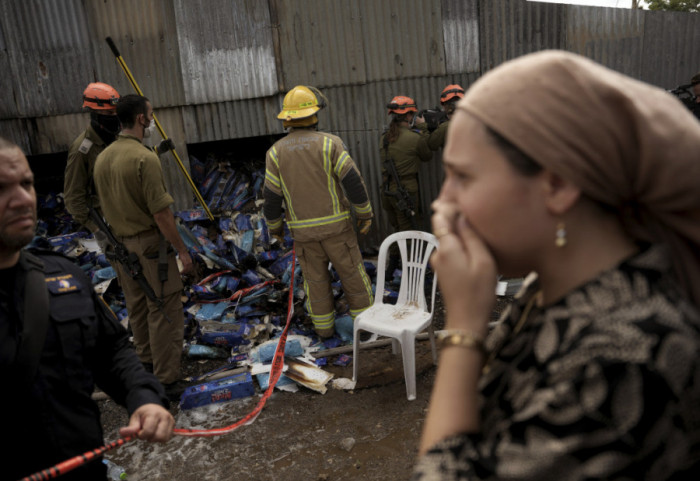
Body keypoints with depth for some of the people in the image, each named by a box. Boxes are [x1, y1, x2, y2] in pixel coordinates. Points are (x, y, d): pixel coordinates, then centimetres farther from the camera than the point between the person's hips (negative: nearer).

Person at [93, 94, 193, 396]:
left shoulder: (102, 158, 6)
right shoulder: (145, 158, -19)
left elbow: (104, 205, 14)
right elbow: (161, 213, -21)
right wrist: (181, 249, -13)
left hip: (120, 244, 9)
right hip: (150, 244, -8)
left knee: (137, 308, 20)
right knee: (164, 311, -1)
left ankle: (147, 363, 36)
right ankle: (166, 380, 5)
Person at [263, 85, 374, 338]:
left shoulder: (276, 152, -3)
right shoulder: (329, 142, -10)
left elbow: (271, 196, -1)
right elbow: (353, 181, -13)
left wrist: (274, 226, 14)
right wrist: (365, 213, -1)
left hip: (303, 231, 2)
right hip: (336, 225, -2)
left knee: (315, 279, 15)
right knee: (352, 273, 11)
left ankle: (324, 326, 26)